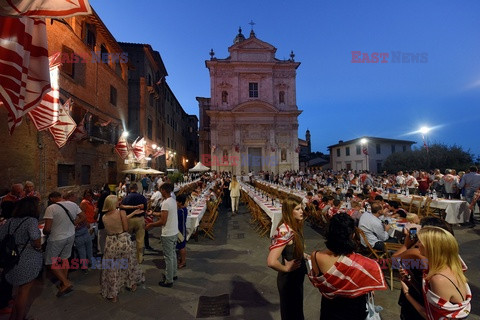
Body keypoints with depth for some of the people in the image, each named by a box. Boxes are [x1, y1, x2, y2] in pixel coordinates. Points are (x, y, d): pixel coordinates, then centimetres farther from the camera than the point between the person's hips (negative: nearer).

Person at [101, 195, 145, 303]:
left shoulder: (104, 217, -1)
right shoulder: (121, 212, -15)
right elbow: (126, 228, -17)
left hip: (111, 243, 2)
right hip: (124, 241, -2)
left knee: (112, 269, 14)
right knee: (129, 263, 21)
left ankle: (113, 294, 22)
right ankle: (132, 284, 39)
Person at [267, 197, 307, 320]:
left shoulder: (294, 227, -3)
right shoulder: (285, 231, -31)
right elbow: (271, 261, -39)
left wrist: (304, 255, 0)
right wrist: (286, 269, -22)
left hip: (297, 276, 8)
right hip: (289, 279, -8)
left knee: (297, 309, 28)